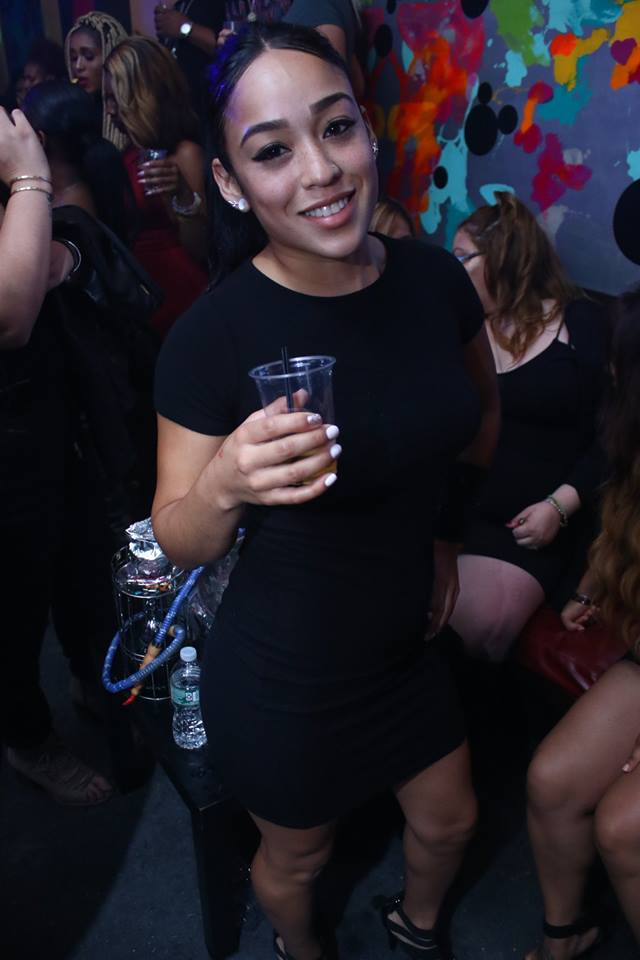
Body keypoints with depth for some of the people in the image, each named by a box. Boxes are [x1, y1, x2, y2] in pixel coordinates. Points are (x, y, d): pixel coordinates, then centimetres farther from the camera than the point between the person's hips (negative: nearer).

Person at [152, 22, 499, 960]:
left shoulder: (434, 277, -12)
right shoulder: (210, 335, -25)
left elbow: (482, 411, 9)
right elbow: (180, 545, -16)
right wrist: (225, 482, -37)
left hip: (409, 641, 5)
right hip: (287, 679, -4)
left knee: (450, 820, 26)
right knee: (297, 856, 22)